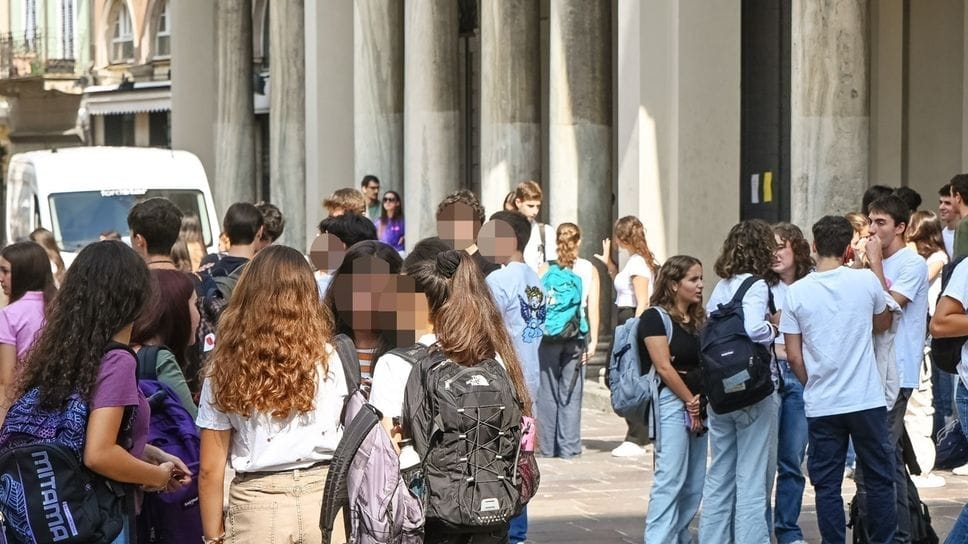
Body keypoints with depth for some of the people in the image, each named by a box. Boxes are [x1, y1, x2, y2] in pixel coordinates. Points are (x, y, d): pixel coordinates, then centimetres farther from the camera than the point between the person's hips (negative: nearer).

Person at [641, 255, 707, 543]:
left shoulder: (699, 320, 17)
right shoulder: (655, 317, -6)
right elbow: (664, 367, -12)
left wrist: (704, 399, -5)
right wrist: (691, 402, -9)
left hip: (699, 406, 8)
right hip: (671, 401, -8)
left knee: (695, 484, 7)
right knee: (670, 480, -10)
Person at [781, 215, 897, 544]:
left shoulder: (796, 292, -4)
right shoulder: (866, 281, -4)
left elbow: (794, 356, -2)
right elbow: (883, 324, 16)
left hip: (821, 406, 0)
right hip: (867, 401, 0)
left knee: (827, 486, 6)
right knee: (879, 480, 11)